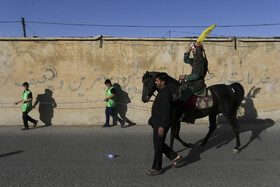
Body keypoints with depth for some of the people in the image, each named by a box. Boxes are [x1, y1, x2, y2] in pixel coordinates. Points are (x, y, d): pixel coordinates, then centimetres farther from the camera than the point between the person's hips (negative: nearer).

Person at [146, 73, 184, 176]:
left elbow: (167, 111, -24)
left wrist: (162, 126, -26)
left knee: (158, 146, 2)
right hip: (157, 123, 10)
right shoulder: (162, 92, 12)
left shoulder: (165, 94, -19)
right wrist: (153, 121, 23)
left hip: (161, 124, -10)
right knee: (159, 144, 18)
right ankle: (176, 157, 25)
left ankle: (157, 169, 16)